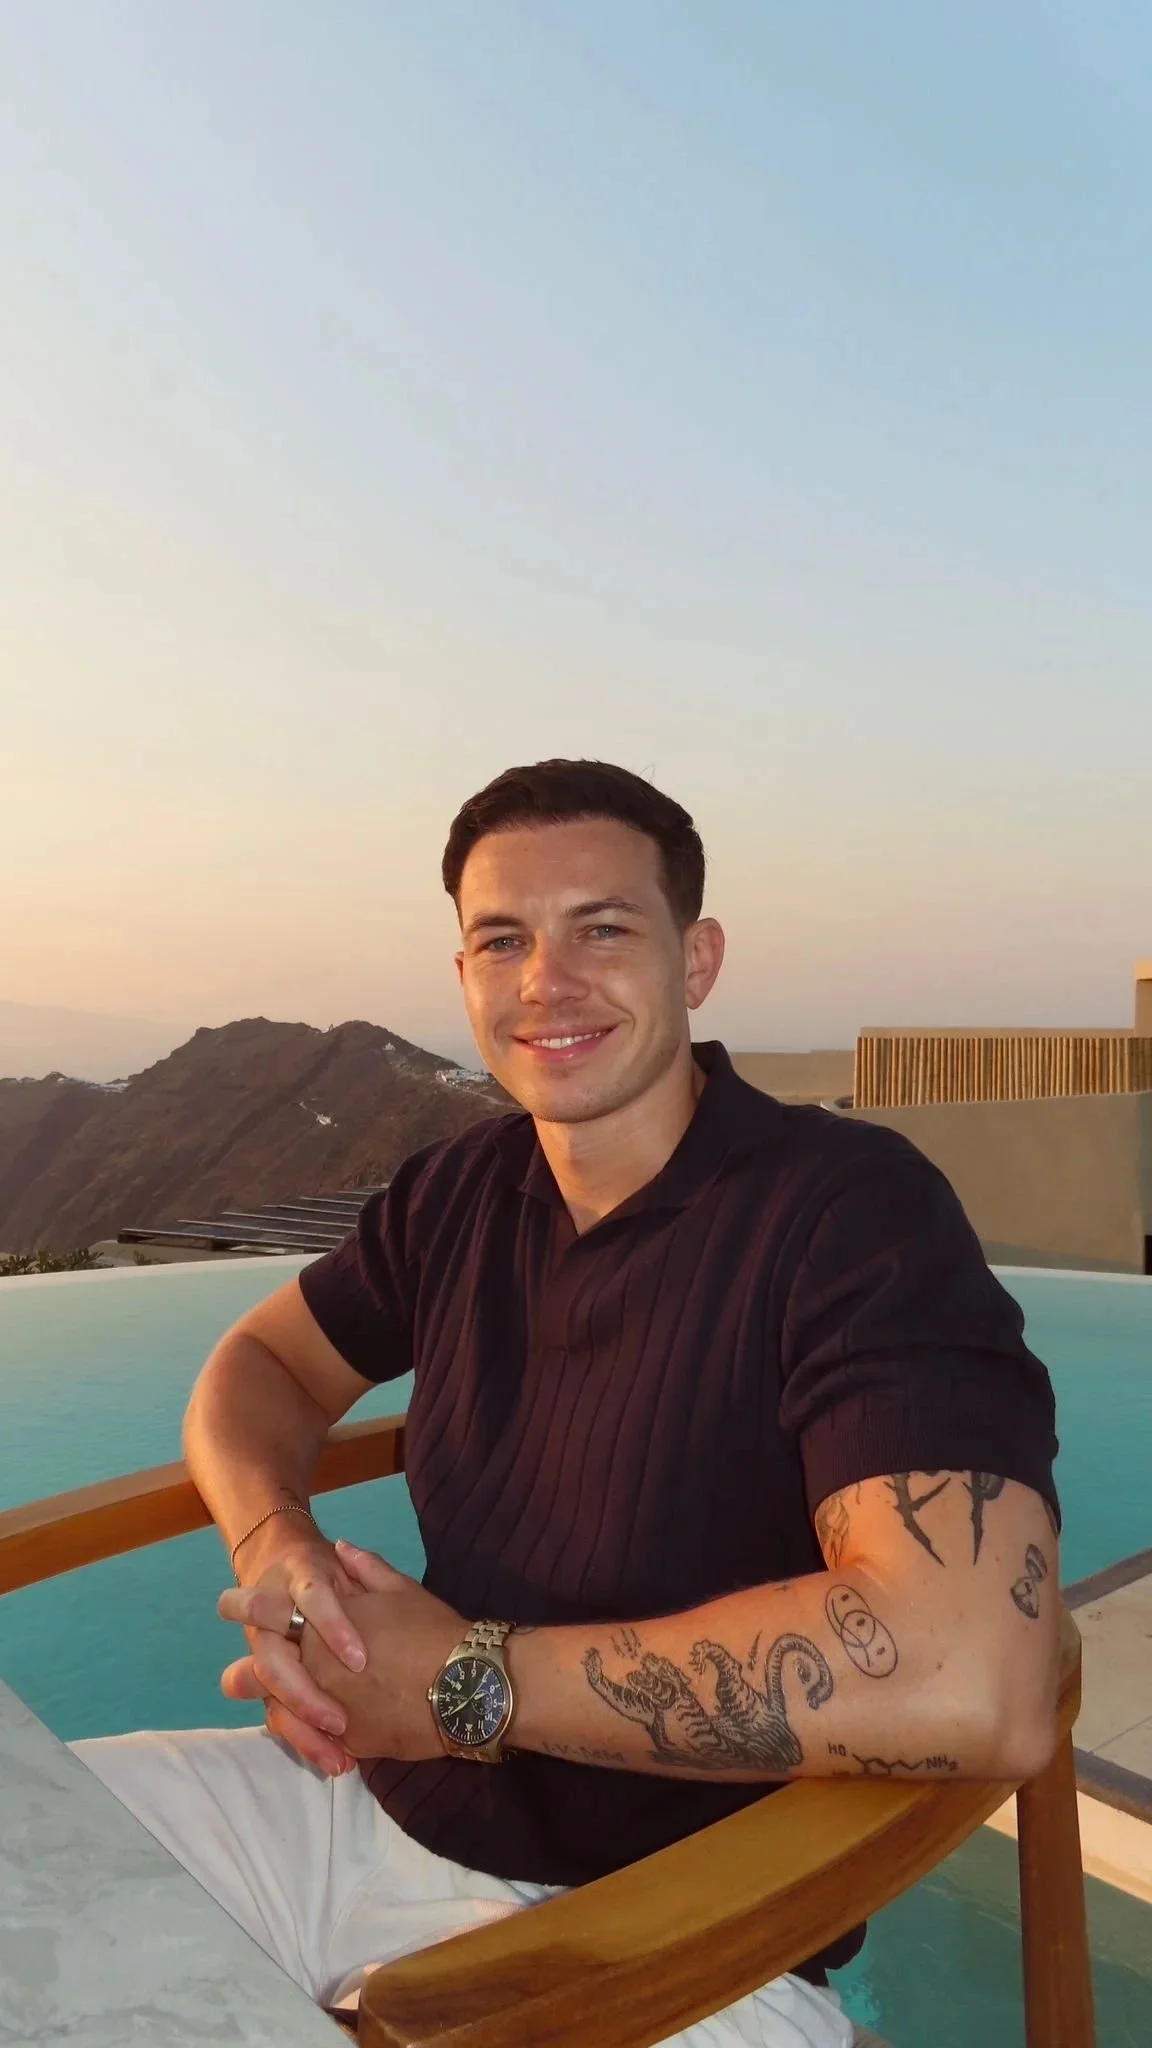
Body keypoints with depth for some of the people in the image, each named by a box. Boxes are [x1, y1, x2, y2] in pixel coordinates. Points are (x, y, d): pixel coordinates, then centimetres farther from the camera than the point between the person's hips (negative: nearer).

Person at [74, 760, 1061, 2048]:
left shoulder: (854, 1211, -21)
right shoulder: (459, 1194, 1)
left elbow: (975, 1687, -33)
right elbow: (260, 1366, 13)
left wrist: (467, 1677, -24)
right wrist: (274, 1547, -12)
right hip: (384, 1799, 6)